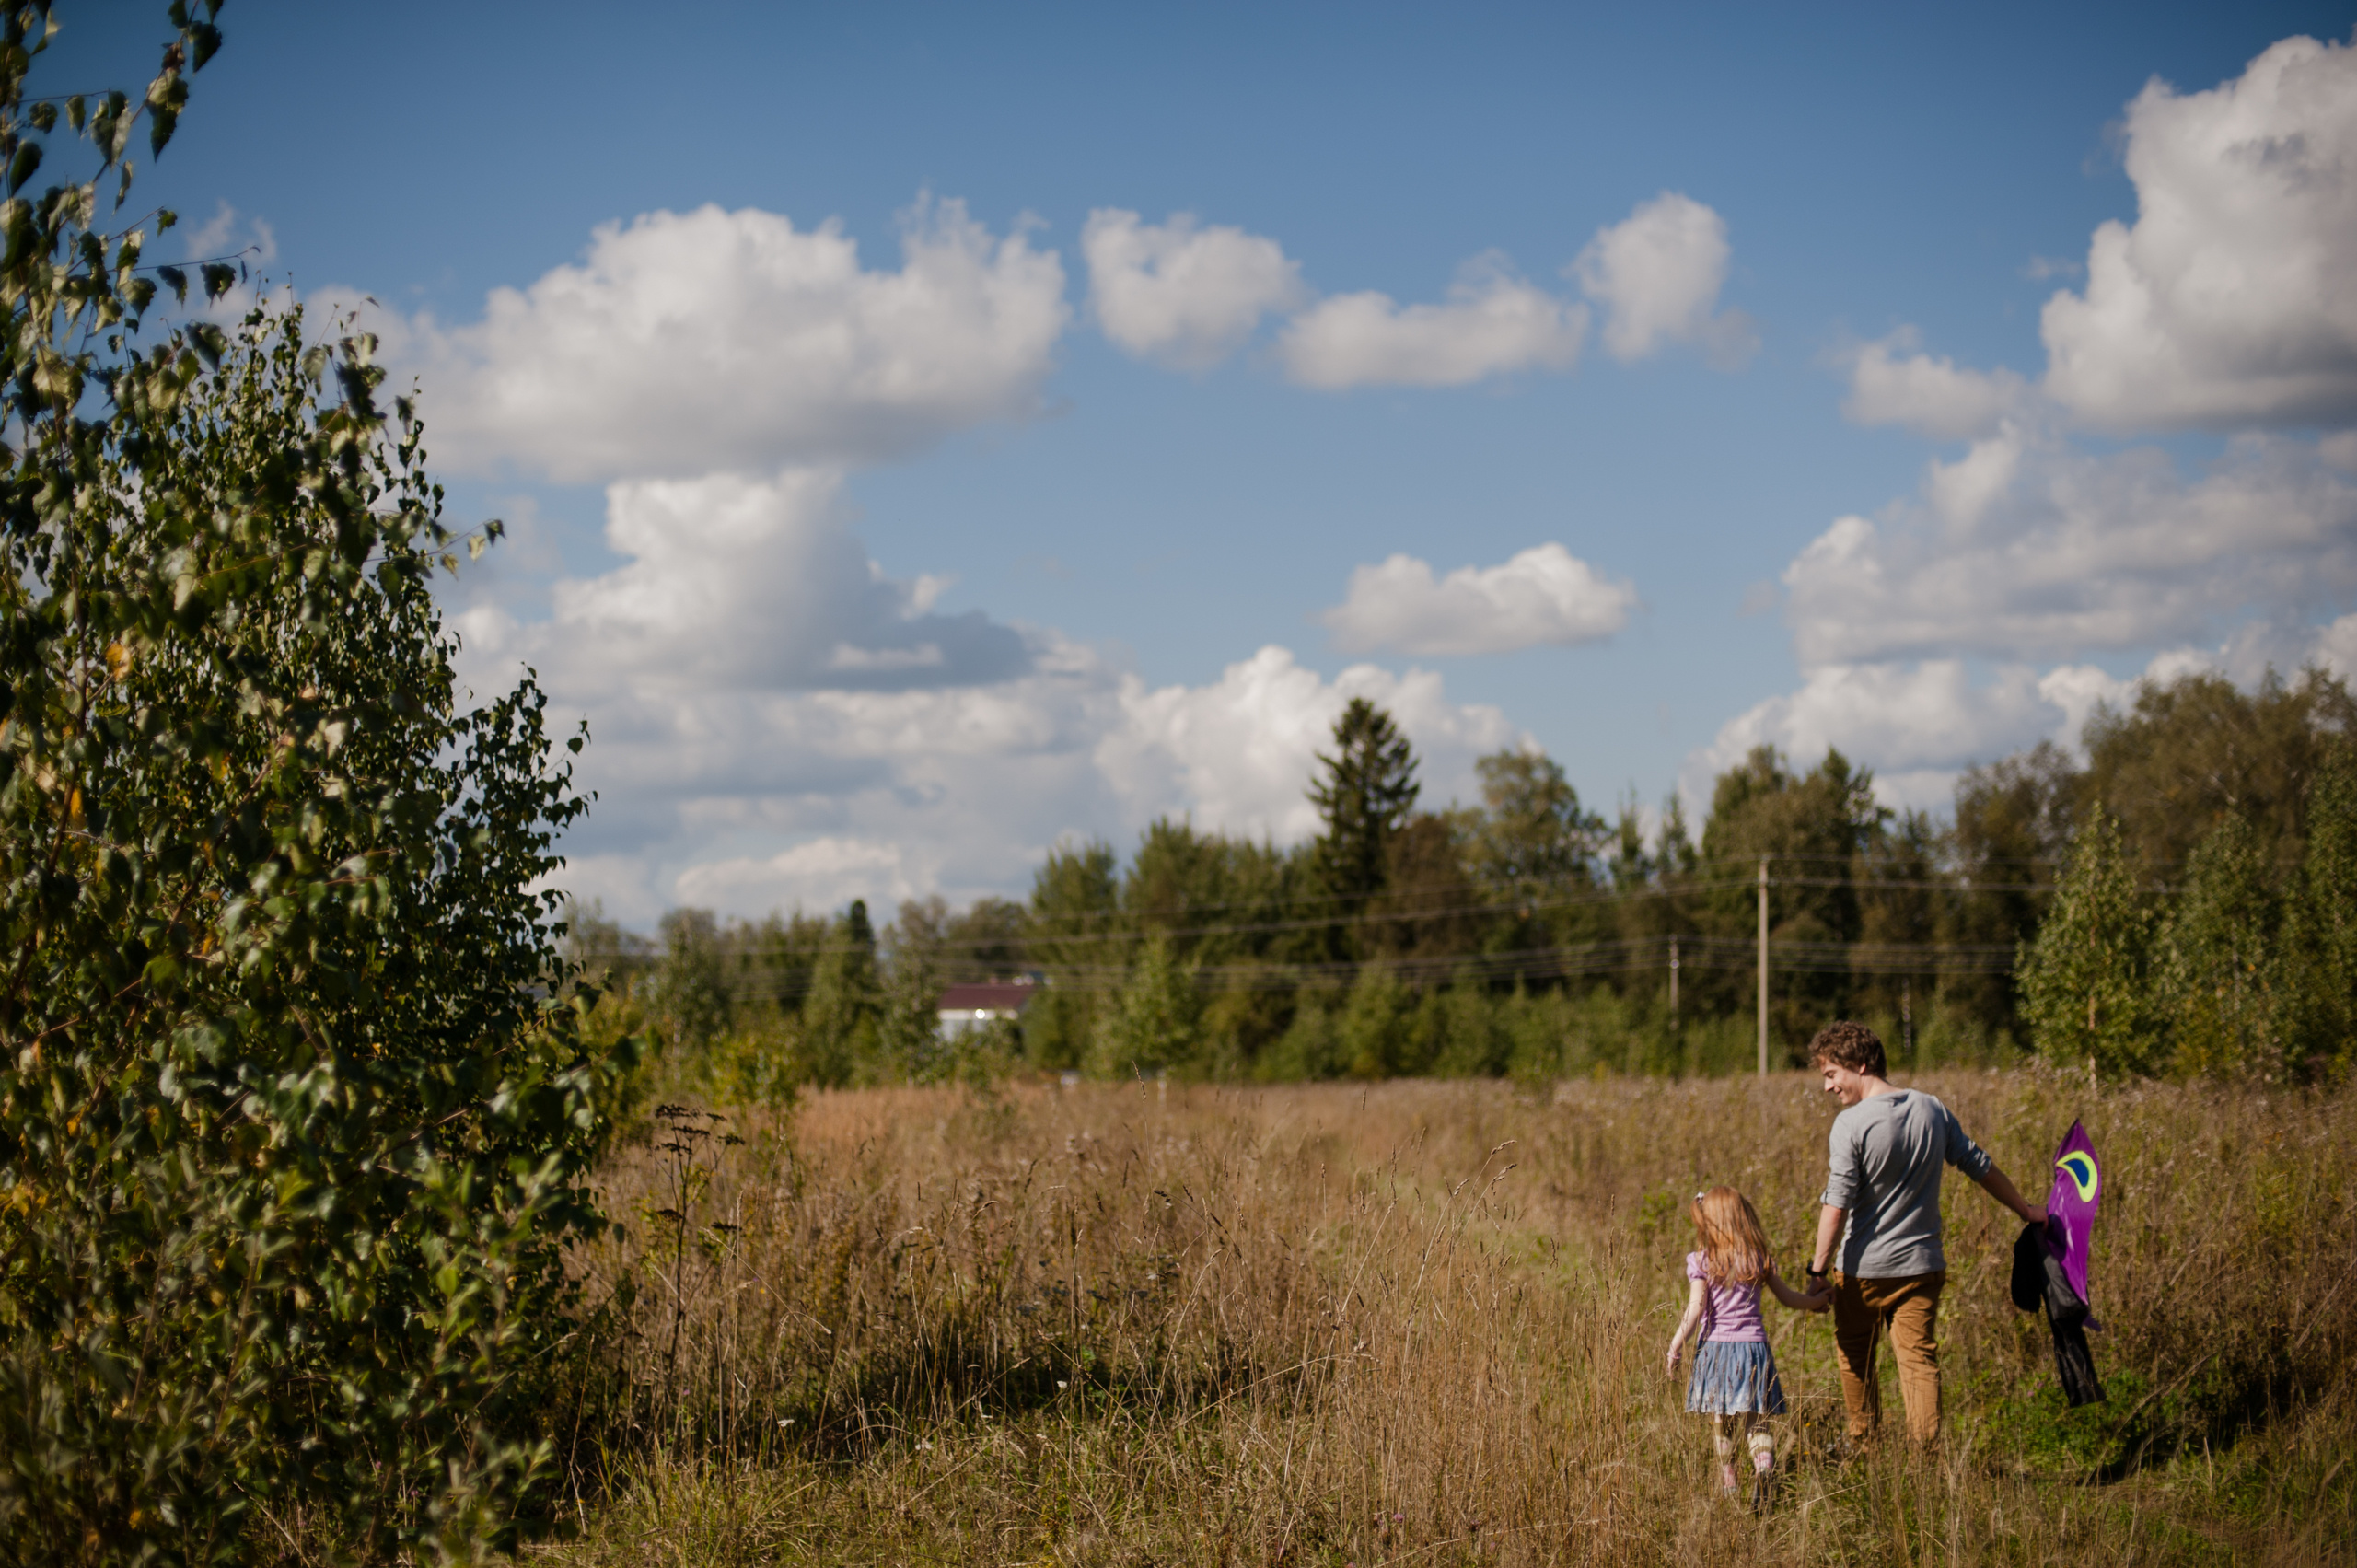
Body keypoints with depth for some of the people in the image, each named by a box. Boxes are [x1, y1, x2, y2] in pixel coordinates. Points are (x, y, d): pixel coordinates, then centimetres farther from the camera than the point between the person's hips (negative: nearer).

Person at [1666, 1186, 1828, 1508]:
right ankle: (1764, 1465, -24)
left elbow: (1695, 1311, -10)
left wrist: (1674, 1348, -2)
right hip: (1754, 1345, 2)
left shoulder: (1701, 1261, -5)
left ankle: (1727, 1482, 13)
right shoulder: (1759, 1259, 5)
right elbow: (1788, 1297, 15)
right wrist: (1818, 1302, 34)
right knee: (1754, 1422, 3)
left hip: (1716, 1347, -2)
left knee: (1720, 1424, 10)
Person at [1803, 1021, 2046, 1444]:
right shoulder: (1932, 1110, 4)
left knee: (1855, 1359, 15)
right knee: (1920, 1361, 3)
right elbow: (1979, 1166, 14)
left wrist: (1818, 1268, -13)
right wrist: (2025, 1209, 28)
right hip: (1922, 1265, 4)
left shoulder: (1851, 1123, -14)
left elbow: (1837, 1204, -18)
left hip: (1864, 1268, -4)